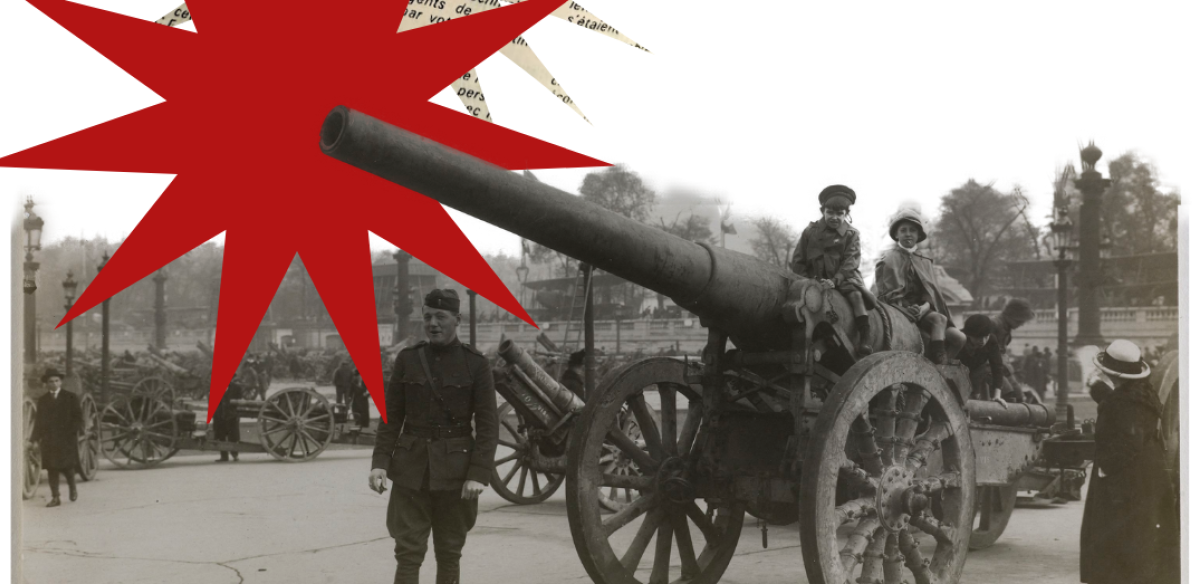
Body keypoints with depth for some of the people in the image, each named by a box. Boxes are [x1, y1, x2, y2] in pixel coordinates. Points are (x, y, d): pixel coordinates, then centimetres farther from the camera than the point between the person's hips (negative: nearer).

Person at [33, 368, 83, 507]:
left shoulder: (71, 398, 4)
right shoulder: (42, 400, 12)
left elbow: (78, 417, 2)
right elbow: (39, 420, 12)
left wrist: (75, 431, -9)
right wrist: (37, 438, 5)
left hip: (67, 438, -2)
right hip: (48, 439, 2)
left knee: (67, 466, -3)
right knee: (52, 468, 0)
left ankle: (72, 488, 25)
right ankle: (55, 497, 3)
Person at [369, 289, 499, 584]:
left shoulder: (476, 364, -3)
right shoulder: (407, 359, 4)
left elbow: (488, 424, -6)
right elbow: (391, 416, 5)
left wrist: (479, 474, -15)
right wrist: (380, 462, -6)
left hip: (455, 468, -1)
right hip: (411, 467, 1)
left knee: (449, 553, 8)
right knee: (408, 552, -2)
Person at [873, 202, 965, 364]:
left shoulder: (925, 262, 20)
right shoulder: (888, 260, 1)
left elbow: (931, 293, 14)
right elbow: (886, 296, -7)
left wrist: (925, 306, -9)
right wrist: (909, 309, -19)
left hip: (922, 310, 6)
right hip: (899, 309, -6)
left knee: (960, 339, -11)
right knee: (939, 319, -31)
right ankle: (938, 361, -33)